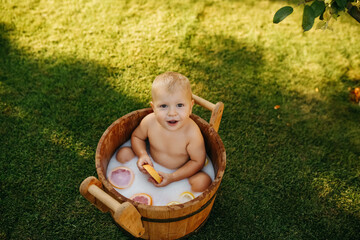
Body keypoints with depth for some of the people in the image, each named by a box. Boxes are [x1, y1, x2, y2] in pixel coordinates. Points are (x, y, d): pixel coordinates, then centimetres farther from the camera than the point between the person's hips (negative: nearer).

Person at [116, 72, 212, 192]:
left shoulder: (192, 134, -32)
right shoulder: (149, 122, -22)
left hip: (179, 172, -2)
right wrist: (142, 155, -19)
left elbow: (197, 161, -18)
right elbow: (136, 136, 0)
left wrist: (172, 177, -25)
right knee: (123, 154, -9)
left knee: (203, 181, -28)